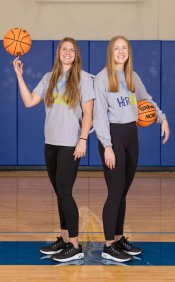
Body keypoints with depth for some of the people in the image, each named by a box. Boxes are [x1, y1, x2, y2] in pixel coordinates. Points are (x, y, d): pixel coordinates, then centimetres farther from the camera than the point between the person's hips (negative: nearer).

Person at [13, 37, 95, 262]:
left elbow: (87, 113, -5)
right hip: (51, 143, 5)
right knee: (60, 193, 10)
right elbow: (29, 101, 5)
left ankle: (75, 246, -3)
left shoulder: (83, 78, -2)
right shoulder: (48, 78, 11)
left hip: (70, 145, -5)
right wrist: (19, 76, 0)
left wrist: (83, 139, -13)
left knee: (64, 192, -9)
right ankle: (64, 239, 19)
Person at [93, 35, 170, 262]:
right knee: (115, 192, -6)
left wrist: (162, 118, 14)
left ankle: (119, 238, 21)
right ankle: (109, 246, 2)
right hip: (113, 135, -6)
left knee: (123, 191, 11)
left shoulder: (133, 76, 11)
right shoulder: (102, 77, -7)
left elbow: (146, 99, 27)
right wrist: (107, 145, -17)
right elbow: (100, 114, -11)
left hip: (131, 135, 6)